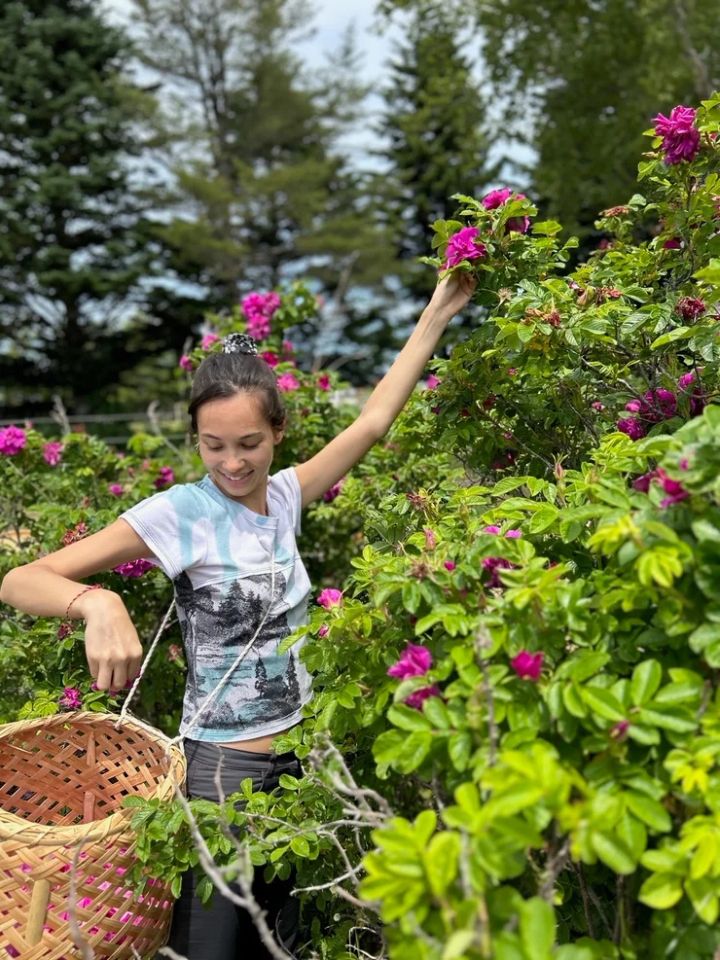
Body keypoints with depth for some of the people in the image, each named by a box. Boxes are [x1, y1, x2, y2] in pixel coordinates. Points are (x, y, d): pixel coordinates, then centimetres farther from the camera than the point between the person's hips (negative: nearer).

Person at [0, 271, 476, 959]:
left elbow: (372, 421, 5)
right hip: (222, 767, -5)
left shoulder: (283, 496, 0)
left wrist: (435, 317, 7)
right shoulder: (178, 514, -16)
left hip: (301, 755, 5)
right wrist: (98, 603, -40)